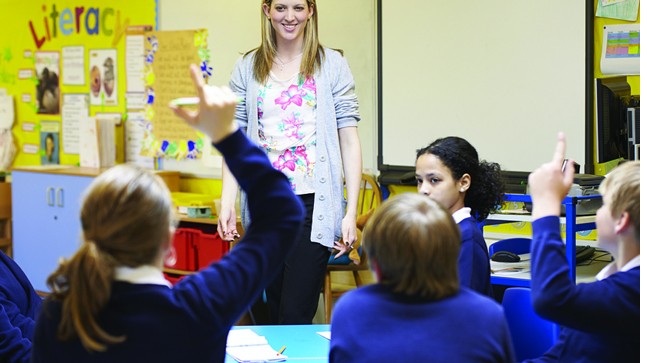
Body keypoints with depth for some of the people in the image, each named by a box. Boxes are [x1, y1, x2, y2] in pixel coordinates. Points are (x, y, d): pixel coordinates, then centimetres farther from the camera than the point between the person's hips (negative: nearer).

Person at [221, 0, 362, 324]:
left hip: (313, 203, -3)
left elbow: (349, 139, 0)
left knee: (296, 316, -9)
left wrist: (351, 212, -6)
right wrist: (227, 202, -3)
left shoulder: (332, 66, 3)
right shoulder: (247, 68, 9)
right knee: (274, 313, 11)